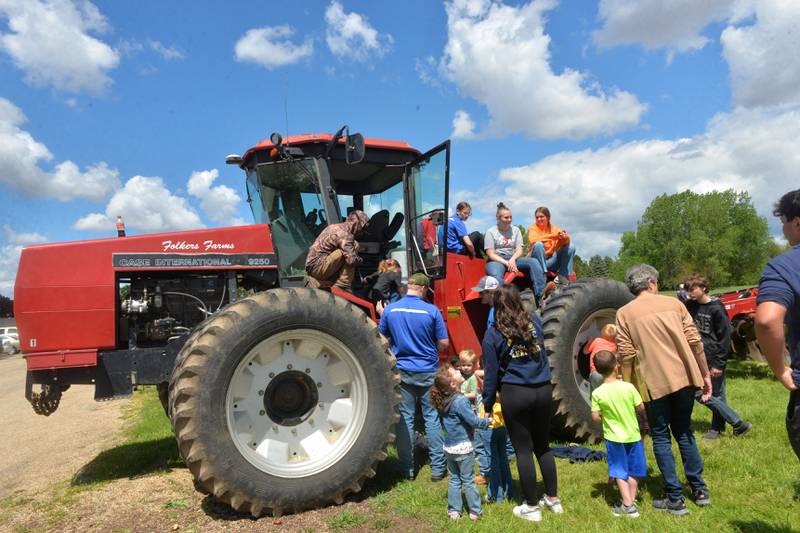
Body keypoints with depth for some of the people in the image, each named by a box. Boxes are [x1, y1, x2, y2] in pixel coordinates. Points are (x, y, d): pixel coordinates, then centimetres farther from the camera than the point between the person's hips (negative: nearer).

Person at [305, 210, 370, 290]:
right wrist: (360, 260, -1)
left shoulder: (335, 226, 16)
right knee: (354, 245, -13)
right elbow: (352, 260, -24)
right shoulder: (344, 233, -14)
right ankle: (343, 285, -13)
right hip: (318, 267, -10)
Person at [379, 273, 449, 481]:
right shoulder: (432, 310, -10)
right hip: (428, 371, -2)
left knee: (405, 419, 9)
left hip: (402, 371, 2)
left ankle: (407, 469, 16)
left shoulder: (390, 309, -3)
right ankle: (437, 468, 13)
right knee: (432, 417, 8)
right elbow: (444, 343, -5)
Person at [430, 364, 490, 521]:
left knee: (454, 479, 17)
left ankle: (453, 511, 21)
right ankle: (474, 511, 18)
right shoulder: (461, 400, -23)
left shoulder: (444, 401, 2)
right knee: (468, 481, 7)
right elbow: (473, 421, -21)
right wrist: (488, 421, -6)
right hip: (462, 447, -7)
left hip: (449, 447, 7)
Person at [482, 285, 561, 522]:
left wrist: (488, 406, 5)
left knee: (523, 450, 8)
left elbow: (491, 374, -4)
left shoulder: (493, 335, -7)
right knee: (543, 445, 19)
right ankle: (553, 499, 30)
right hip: (543, 390, 4)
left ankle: (532, 507, 19)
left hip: (515, 395, -4)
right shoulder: (534, 321, 3)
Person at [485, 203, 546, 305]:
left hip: (513, 258, 4)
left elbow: (519, 250, 5)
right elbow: (490, 254, -6)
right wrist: (506, 263, -18)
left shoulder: (515, 230, 14)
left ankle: (540, 295, -29)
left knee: (534, 262, -21)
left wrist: (512, 260, -17)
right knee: (495, 275, -39)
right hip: (496, 260, -4)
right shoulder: (491, 232, 1)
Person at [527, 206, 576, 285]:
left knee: (571, 246, -8)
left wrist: (564, 237, -30)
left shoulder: (554, 228, 7)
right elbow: (533, 240, -25)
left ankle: (563, 275, -6)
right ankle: (542, 277, -29)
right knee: (538, 244, -31)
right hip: (537, 260, -4)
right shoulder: (533, 228, -3)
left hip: (551, 261, 4)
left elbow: (566, 241, -5)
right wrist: (554, 236, -33)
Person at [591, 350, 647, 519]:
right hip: (633, 435, 1)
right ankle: (631, 500, 24)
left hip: (614, 437, -1)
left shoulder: (597, 393, -15)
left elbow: (595, 417, -12)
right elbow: (641, 408, -6)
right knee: (633, 470, 17)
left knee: (620, 472, 11)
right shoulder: (628, 387, -15)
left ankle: (628, 505, 7)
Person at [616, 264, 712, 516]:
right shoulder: (673, 303, 4)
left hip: (654, 383, -3)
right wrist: (705, 374, 11)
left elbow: (627, 355, -8)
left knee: (661, 438, 9)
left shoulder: (624, 313, -3)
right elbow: (694, 341, 2)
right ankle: (699, 490, 28)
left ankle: (675, 499, 12)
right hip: (684, 378, 3)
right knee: (684, 432, 20)